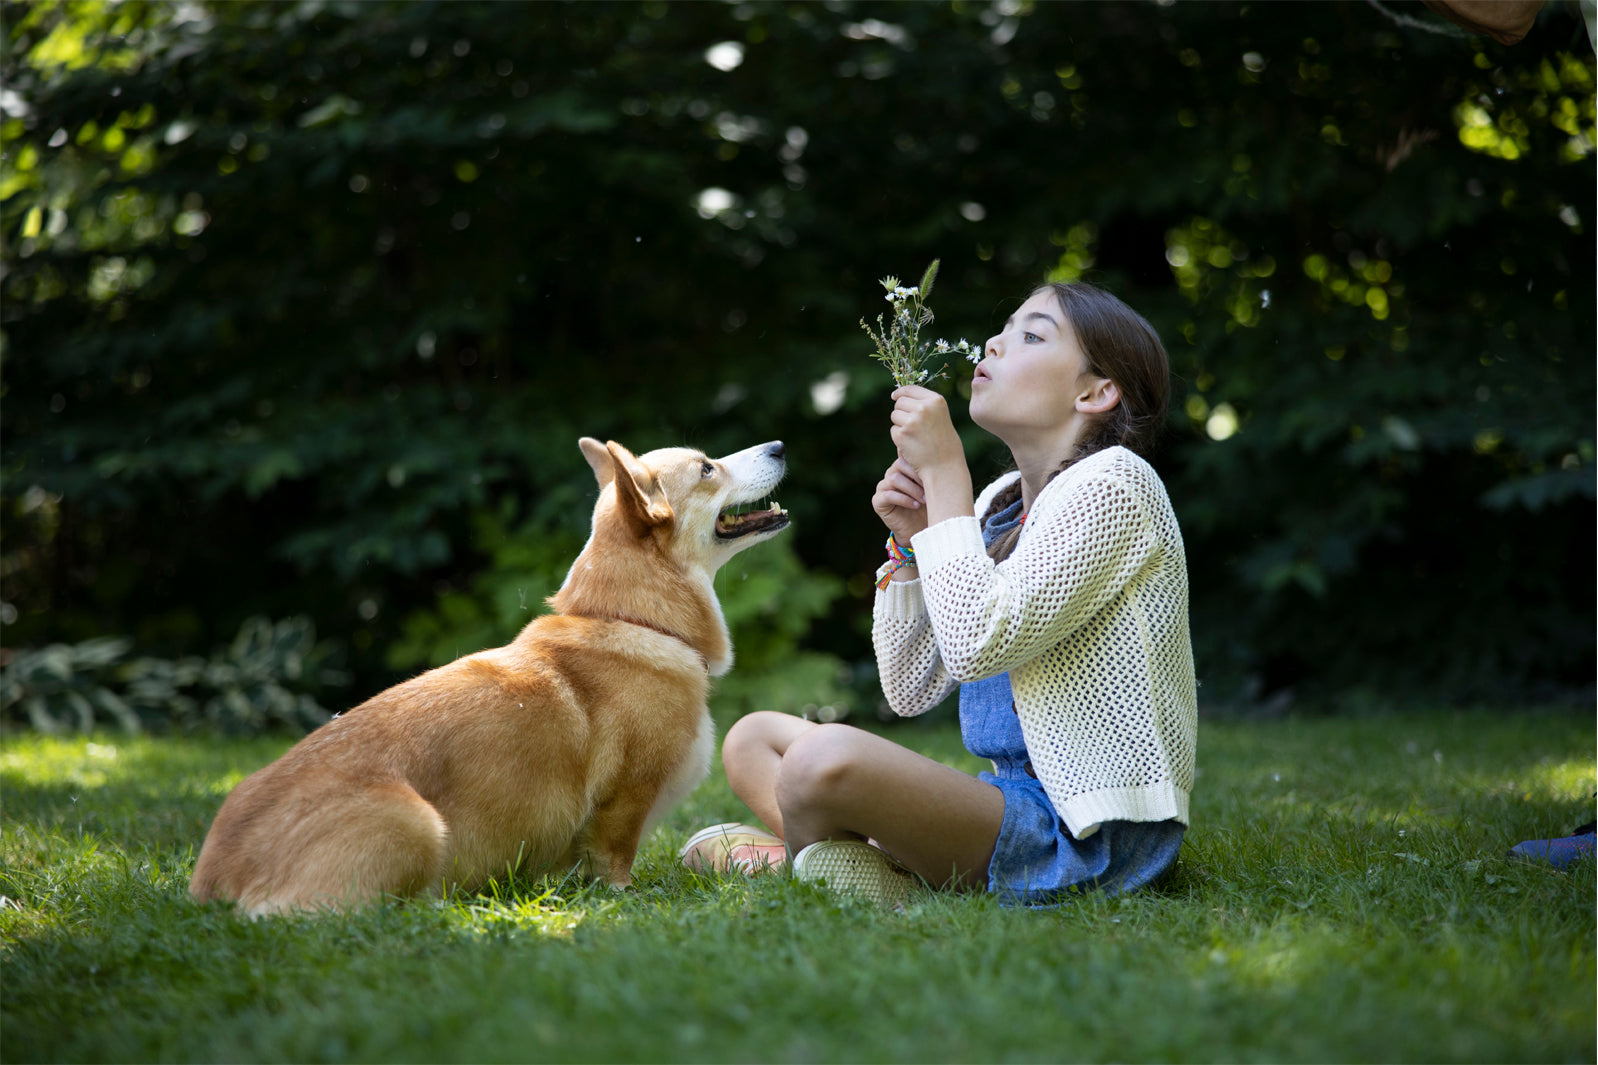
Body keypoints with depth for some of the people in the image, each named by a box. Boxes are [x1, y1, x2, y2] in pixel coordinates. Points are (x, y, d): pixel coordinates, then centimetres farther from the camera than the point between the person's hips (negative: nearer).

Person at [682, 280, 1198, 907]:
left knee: (829, 757, -32)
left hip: (1087, 834, -10)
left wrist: (944, 469, -16)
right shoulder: (1000, 503, 15)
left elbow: (978, 644, -24)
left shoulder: (1112, 485, -11)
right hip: (1016, 800, 10)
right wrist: (910, 539, 1)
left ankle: (805, 860, -2)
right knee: (752, 740, 12)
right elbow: (912, 689, 13)